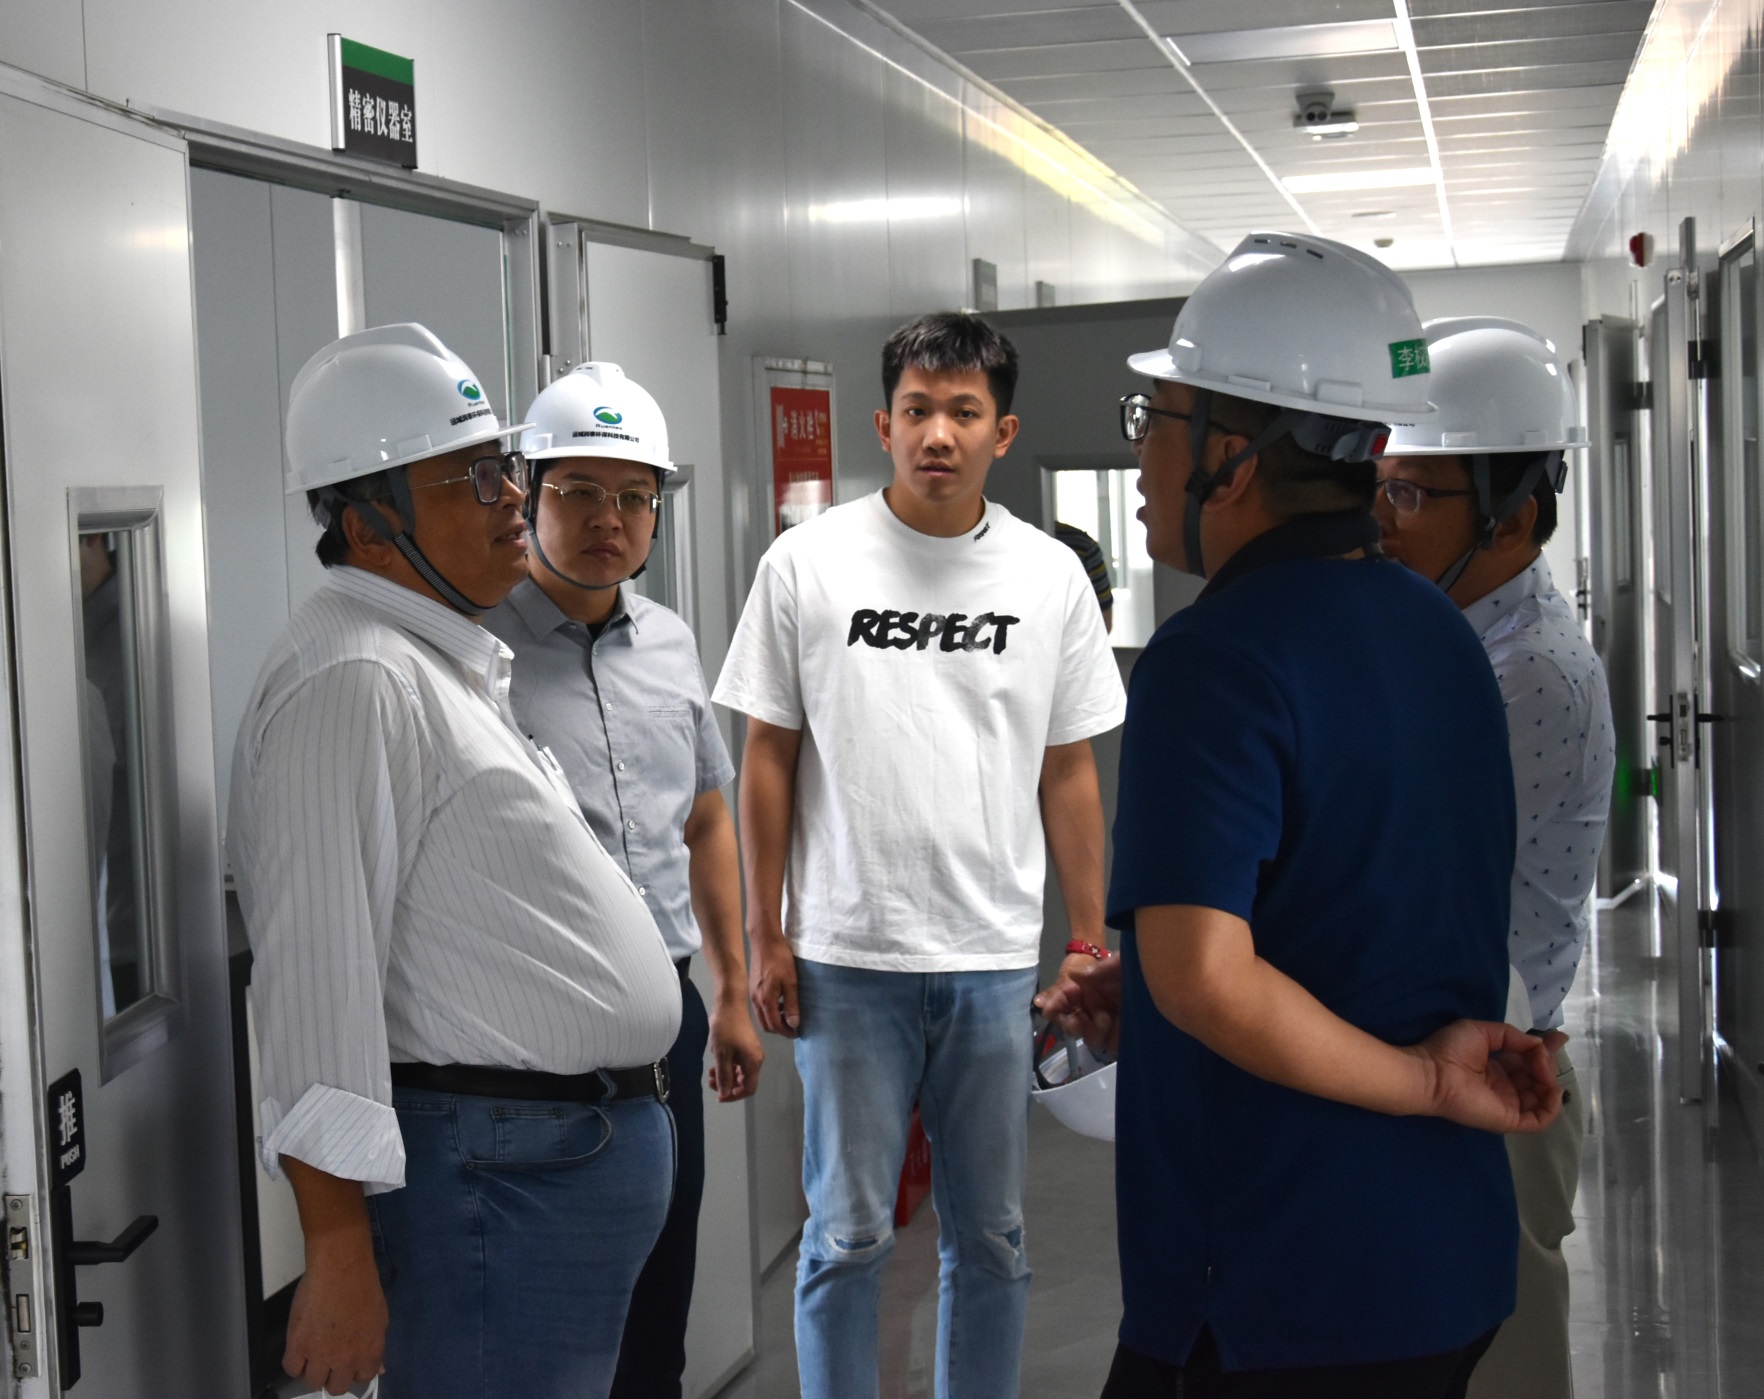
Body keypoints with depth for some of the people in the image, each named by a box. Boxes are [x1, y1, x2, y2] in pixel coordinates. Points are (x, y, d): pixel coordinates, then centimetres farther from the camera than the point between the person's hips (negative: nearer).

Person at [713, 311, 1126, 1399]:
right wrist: (764, 937, -1)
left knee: (992, 1236, 12)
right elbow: (769, 757, 1)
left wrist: (1091, 940, 6)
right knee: (849, 1233, 6)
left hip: (997, 961, 2)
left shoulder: (1049, 575, 2)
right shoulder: (806, 564, -3)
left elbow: (1068, 771, 7)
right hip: (850, 959, -2)